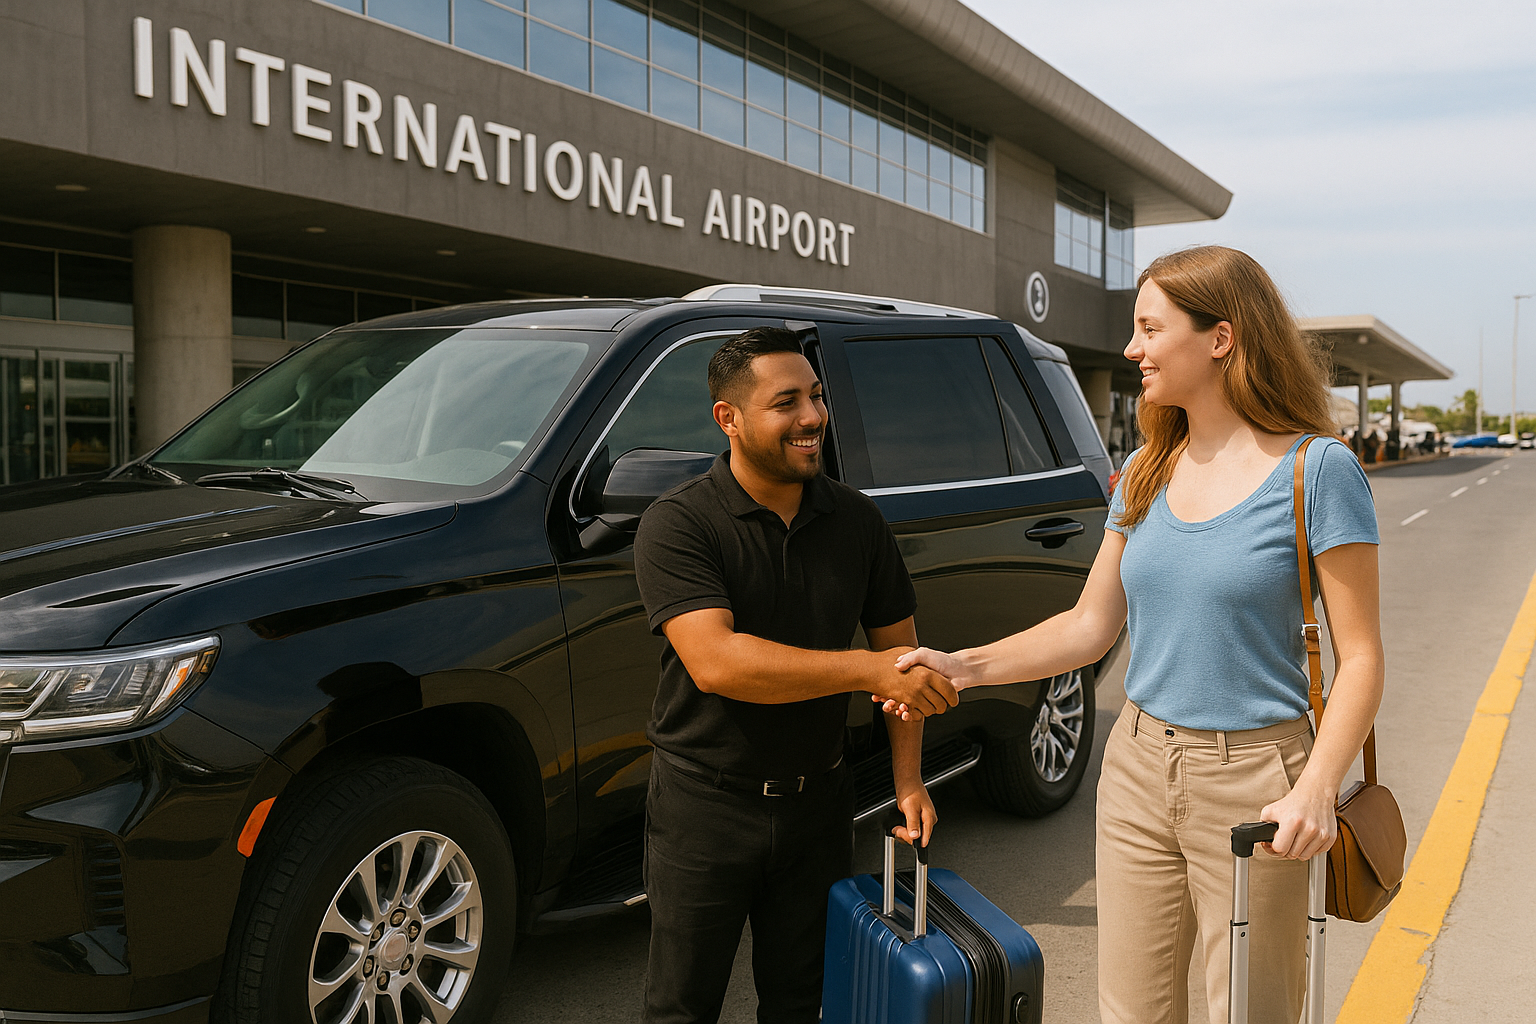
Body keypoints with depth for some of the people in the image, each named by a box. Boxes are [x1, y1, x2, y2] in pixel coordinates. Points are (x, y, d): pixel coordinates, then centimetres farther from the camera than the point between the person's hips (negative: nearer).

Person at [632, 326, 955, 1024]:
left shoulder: (856, 520, 1)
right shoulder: (676, 524, -16)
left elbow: (899, 647, 8)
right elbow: (714, 662, -28)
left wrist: (908, 780, -2)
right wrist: (870, 670, -30)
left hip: (819, 803, 4)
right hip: (705, 806, -4)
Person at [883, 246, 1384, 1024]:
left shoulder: (1315, 470, -10)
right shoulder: (1145, 472, 6)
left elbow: (1360, 656, -11)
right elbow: (1091, 625, 9)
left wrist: (1314, 791, -24)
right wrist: (965, 667, -2)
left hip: (1251, 783, -5)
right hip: (1139, 768, 5)